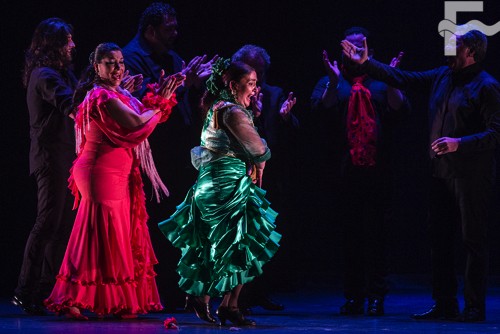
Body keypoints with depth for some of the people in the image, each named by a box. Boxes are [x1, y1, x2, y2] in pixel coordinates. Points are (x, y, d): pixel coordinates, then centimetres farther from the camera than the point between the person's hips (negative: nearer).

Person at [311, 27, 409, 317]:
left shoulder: (382, 82, 12)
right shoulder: (332, 82, 13)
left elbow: (401, 110, -2)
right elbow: (320, 109, -4)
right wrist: (333, 82, -16)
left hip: (378, 170, -1)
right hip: (344, 171, 1)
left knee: (376, 232, -1)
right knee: (350, 233, 3)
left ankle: (376, 295, 3)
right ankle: (354, 296, 8)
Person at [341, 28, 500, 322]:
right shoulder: (443, 76, 12)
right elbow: (403, 79, 19)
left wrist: (459, 143, -24)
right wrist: (366, 63, 15)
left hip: (472, 175, -8)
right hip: (442, 171, 8)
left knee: (474, 240, -3)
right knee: (440, 239, 9)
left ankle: (475, 307, 2)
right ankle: (445, 304, 17)